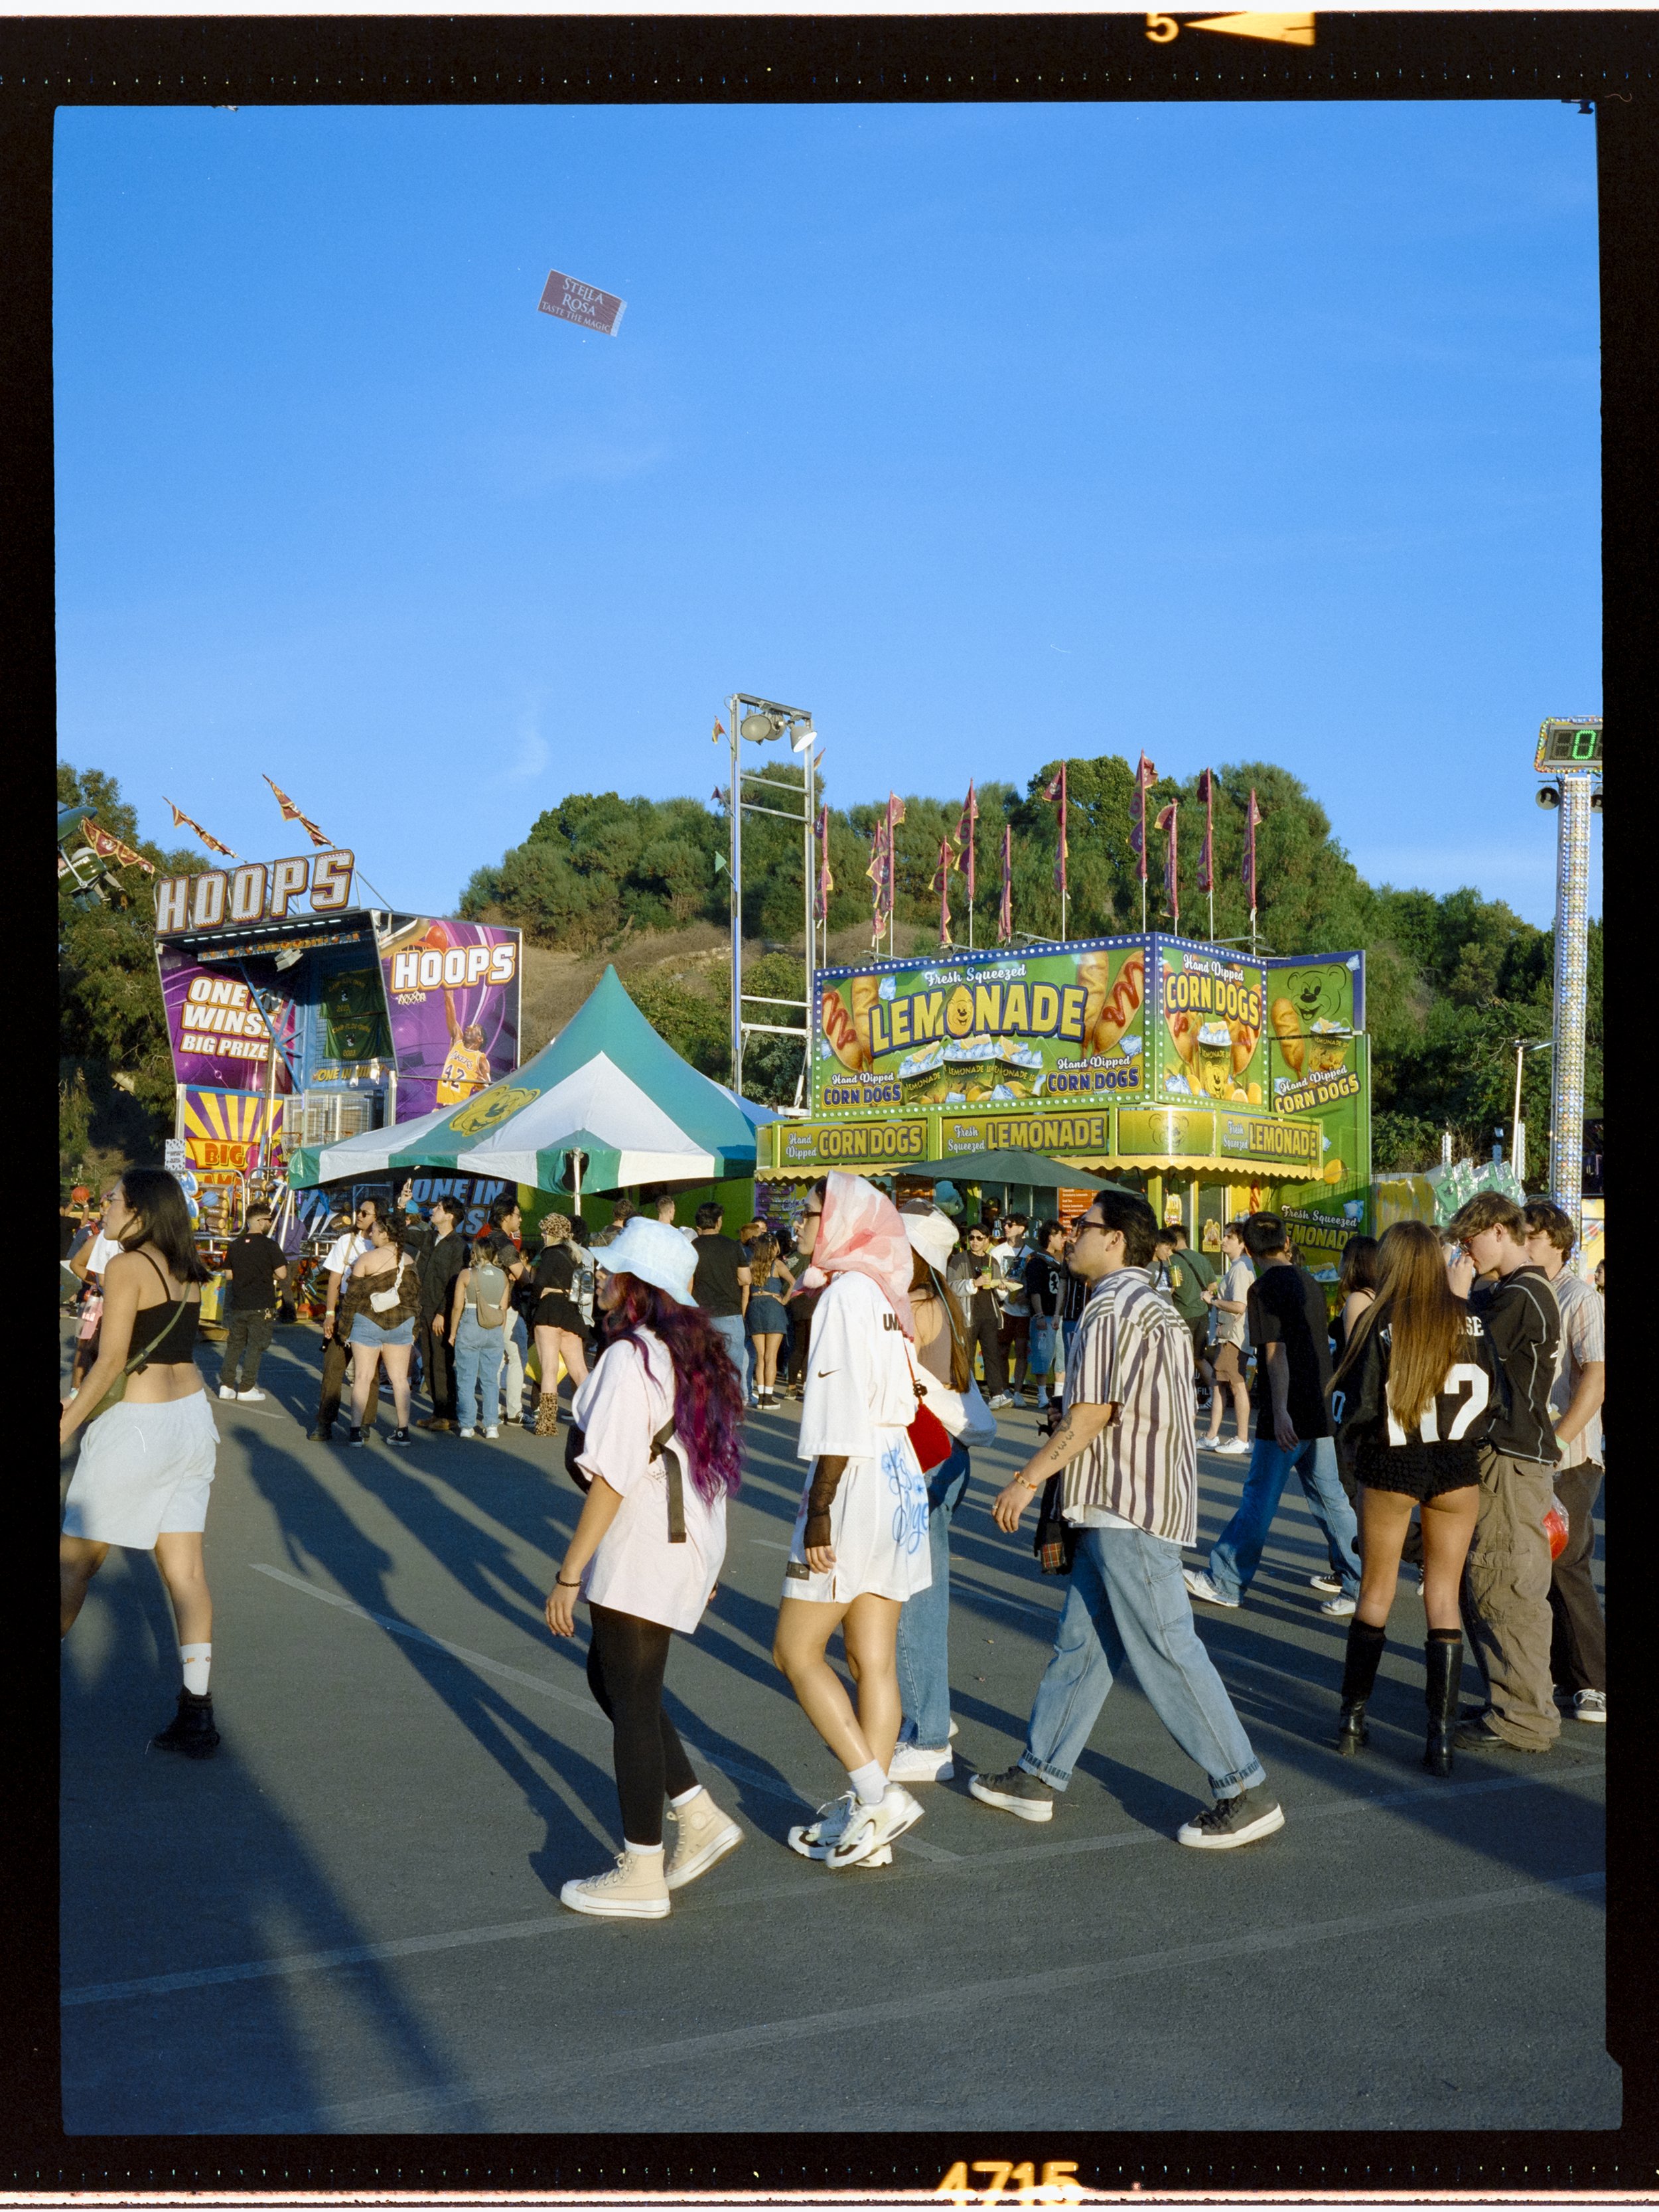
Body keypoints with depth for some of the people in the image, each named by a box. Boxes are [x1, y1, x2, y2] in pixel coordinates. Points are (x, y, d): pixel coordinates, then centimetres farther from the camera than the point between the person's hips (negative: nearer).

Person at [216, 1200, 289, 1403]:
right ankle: (246, 1388, 4)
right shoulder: (269, 1245, -13)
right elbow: (282, 1274, -15)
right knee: (256, 1346, 3)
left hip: (238, 1304, 5)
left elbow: (229, 1273, 11)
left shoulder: (234, 1245, 4)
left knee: (234, 1344, 14)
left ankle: (226, 1384, 14)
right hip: (262, 1306, -5)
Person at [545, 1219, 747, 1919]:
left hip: (641, 1548, -9)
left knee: (631, 1702, 1)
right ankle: (699, 1818, 21)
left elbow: (611, 1476, -21)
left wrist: (569, 1574, -17)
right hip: (688, 1541, 10)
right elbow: (712, 1460, 14)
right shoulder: (693, 1354, 10)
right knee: (608, 1680, 20)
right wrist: (703, 1561, 20)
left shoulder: (629, 1358, -18)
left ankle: (641, 1875, 11)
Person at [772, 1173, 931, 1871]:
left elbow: (841, 1417, -19)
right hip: (899, 1477, 9)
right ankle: (871, 1824, 14)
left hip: (856, 1483, -9)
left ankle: (876, 1794, -5)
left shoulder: (846, 1294, -13)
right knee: (873, 1660, 10)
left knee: (796, 1649, 0)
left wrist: (820, 1509, -18)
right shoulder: (882, 1294, 13)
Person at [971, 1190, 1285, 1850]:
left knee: (1166, 1652, -7)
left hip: (1130, 1507, -11)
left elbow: (1091, 1414, -18)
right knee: (1080, 1645, 14)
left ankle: (1245, 1794, -2)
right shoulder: (1154, 1306, 18)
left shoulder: (1114, 1307, -14)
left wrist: (1026, 1480, -12)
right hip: (1121, 1505, 11)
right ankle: (1038, 1777, 21)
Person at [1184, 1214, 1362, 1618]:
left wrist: (1280, 1411, -24)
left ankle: (1223, 1583, 10)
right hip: (1321, 1410, 7)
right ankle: (1358, 1582, 9)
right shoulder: (1310, 1283, 11)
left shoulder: (1265, 1288, -12)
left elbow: (1276, 1351, -20)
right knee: (1329, 1496, 10)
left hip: (1288, 1416, -7)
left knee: (1259, 1498, 1)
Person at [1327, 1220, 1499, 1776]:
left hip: (1389, 1467, -1)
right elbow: (1489, 1397, 3)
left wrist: (1355, 1444, 10)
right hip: (1457, 1468, 1)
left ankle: (1353, 1718, 20)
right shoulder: (1467, 1321, -3)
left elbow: (1351, 1405, -10)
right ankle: (1441, 1735, 4)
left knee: (1375, 1592, 14)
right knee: (1444, 1599, 7)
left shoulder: (1376, 1323, -10)